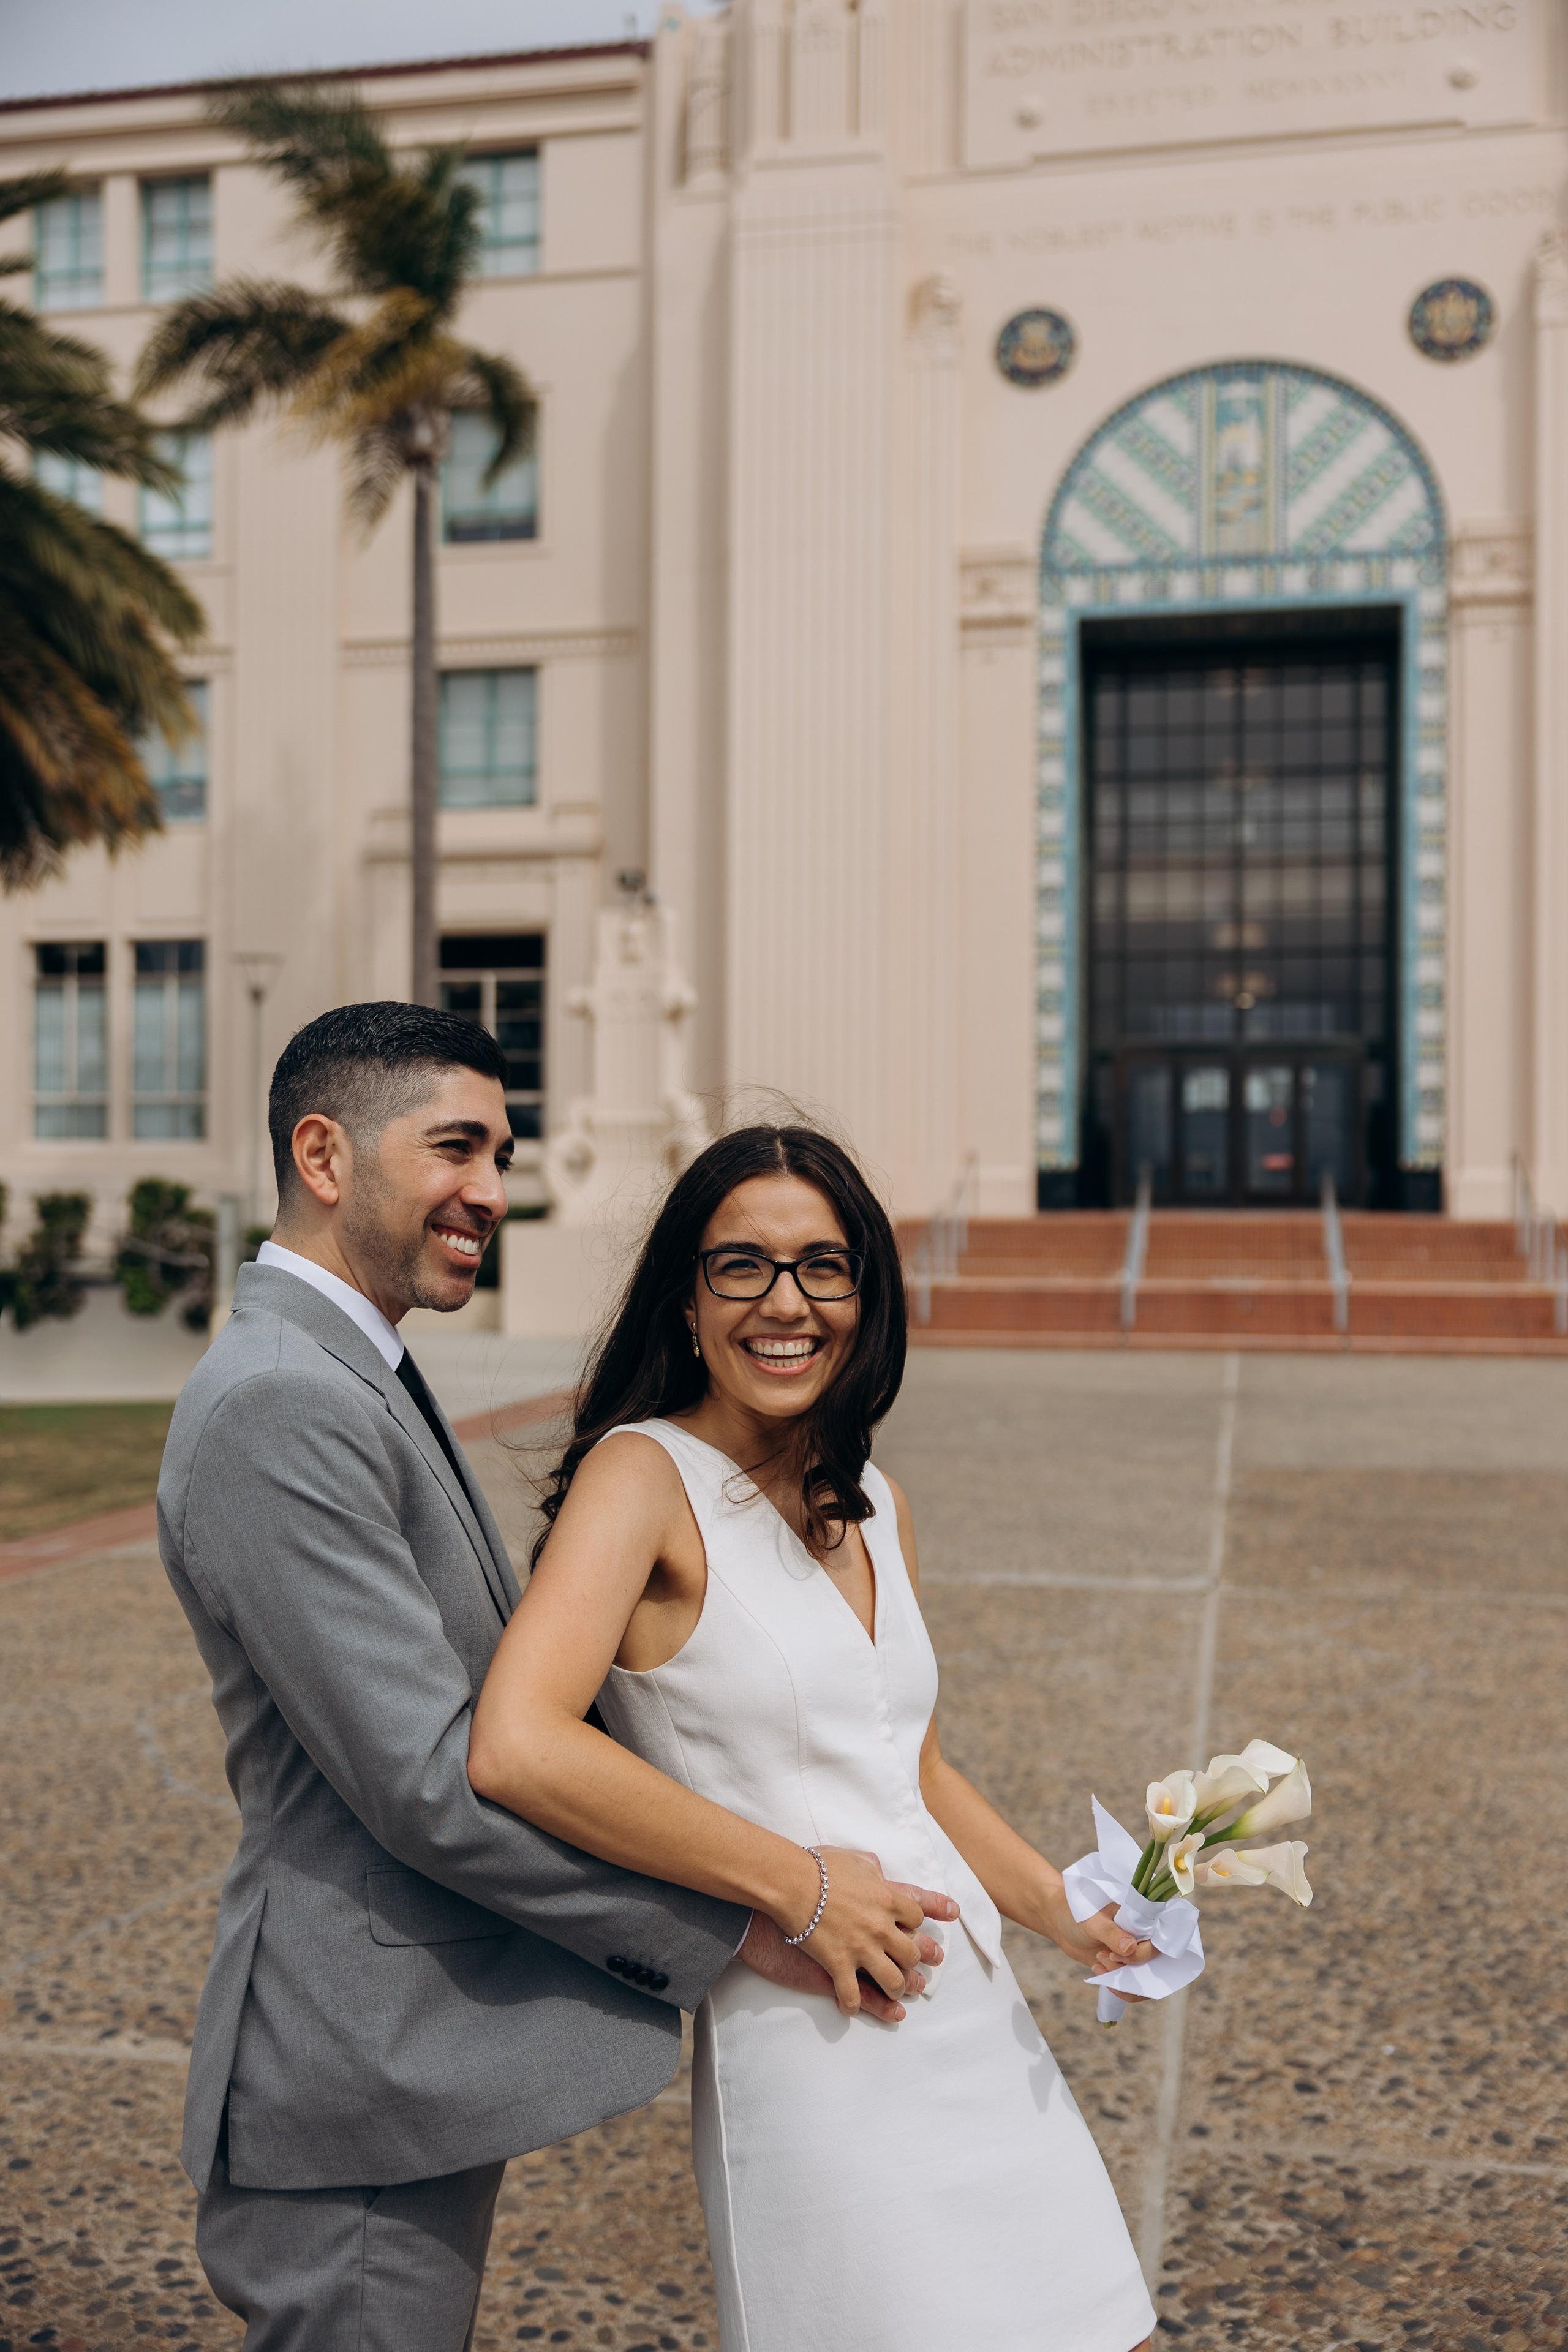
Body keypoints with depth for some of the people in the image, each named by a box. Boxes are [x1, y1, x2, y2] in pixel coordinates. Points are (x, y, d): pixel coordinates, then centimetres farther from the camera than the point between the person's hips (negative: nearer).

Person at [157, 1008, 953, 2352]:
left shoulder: (351, 1382, 12)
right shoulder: (280, 1409, -23)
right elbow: (427, 1779, -25)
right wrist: (742, 1924, -18)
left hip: (411, 2057, 10)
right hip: (362, 2089, -10)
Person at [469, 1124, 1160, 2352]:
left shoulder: (872, 1503, 9)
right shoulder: (647, 1471, -13)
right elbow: (515, 1747, -27)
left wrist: (1057, 1905, 5)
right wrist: (799, 1885, -19)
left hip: (979, 2020, 7)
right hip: (810, 2047, -7)